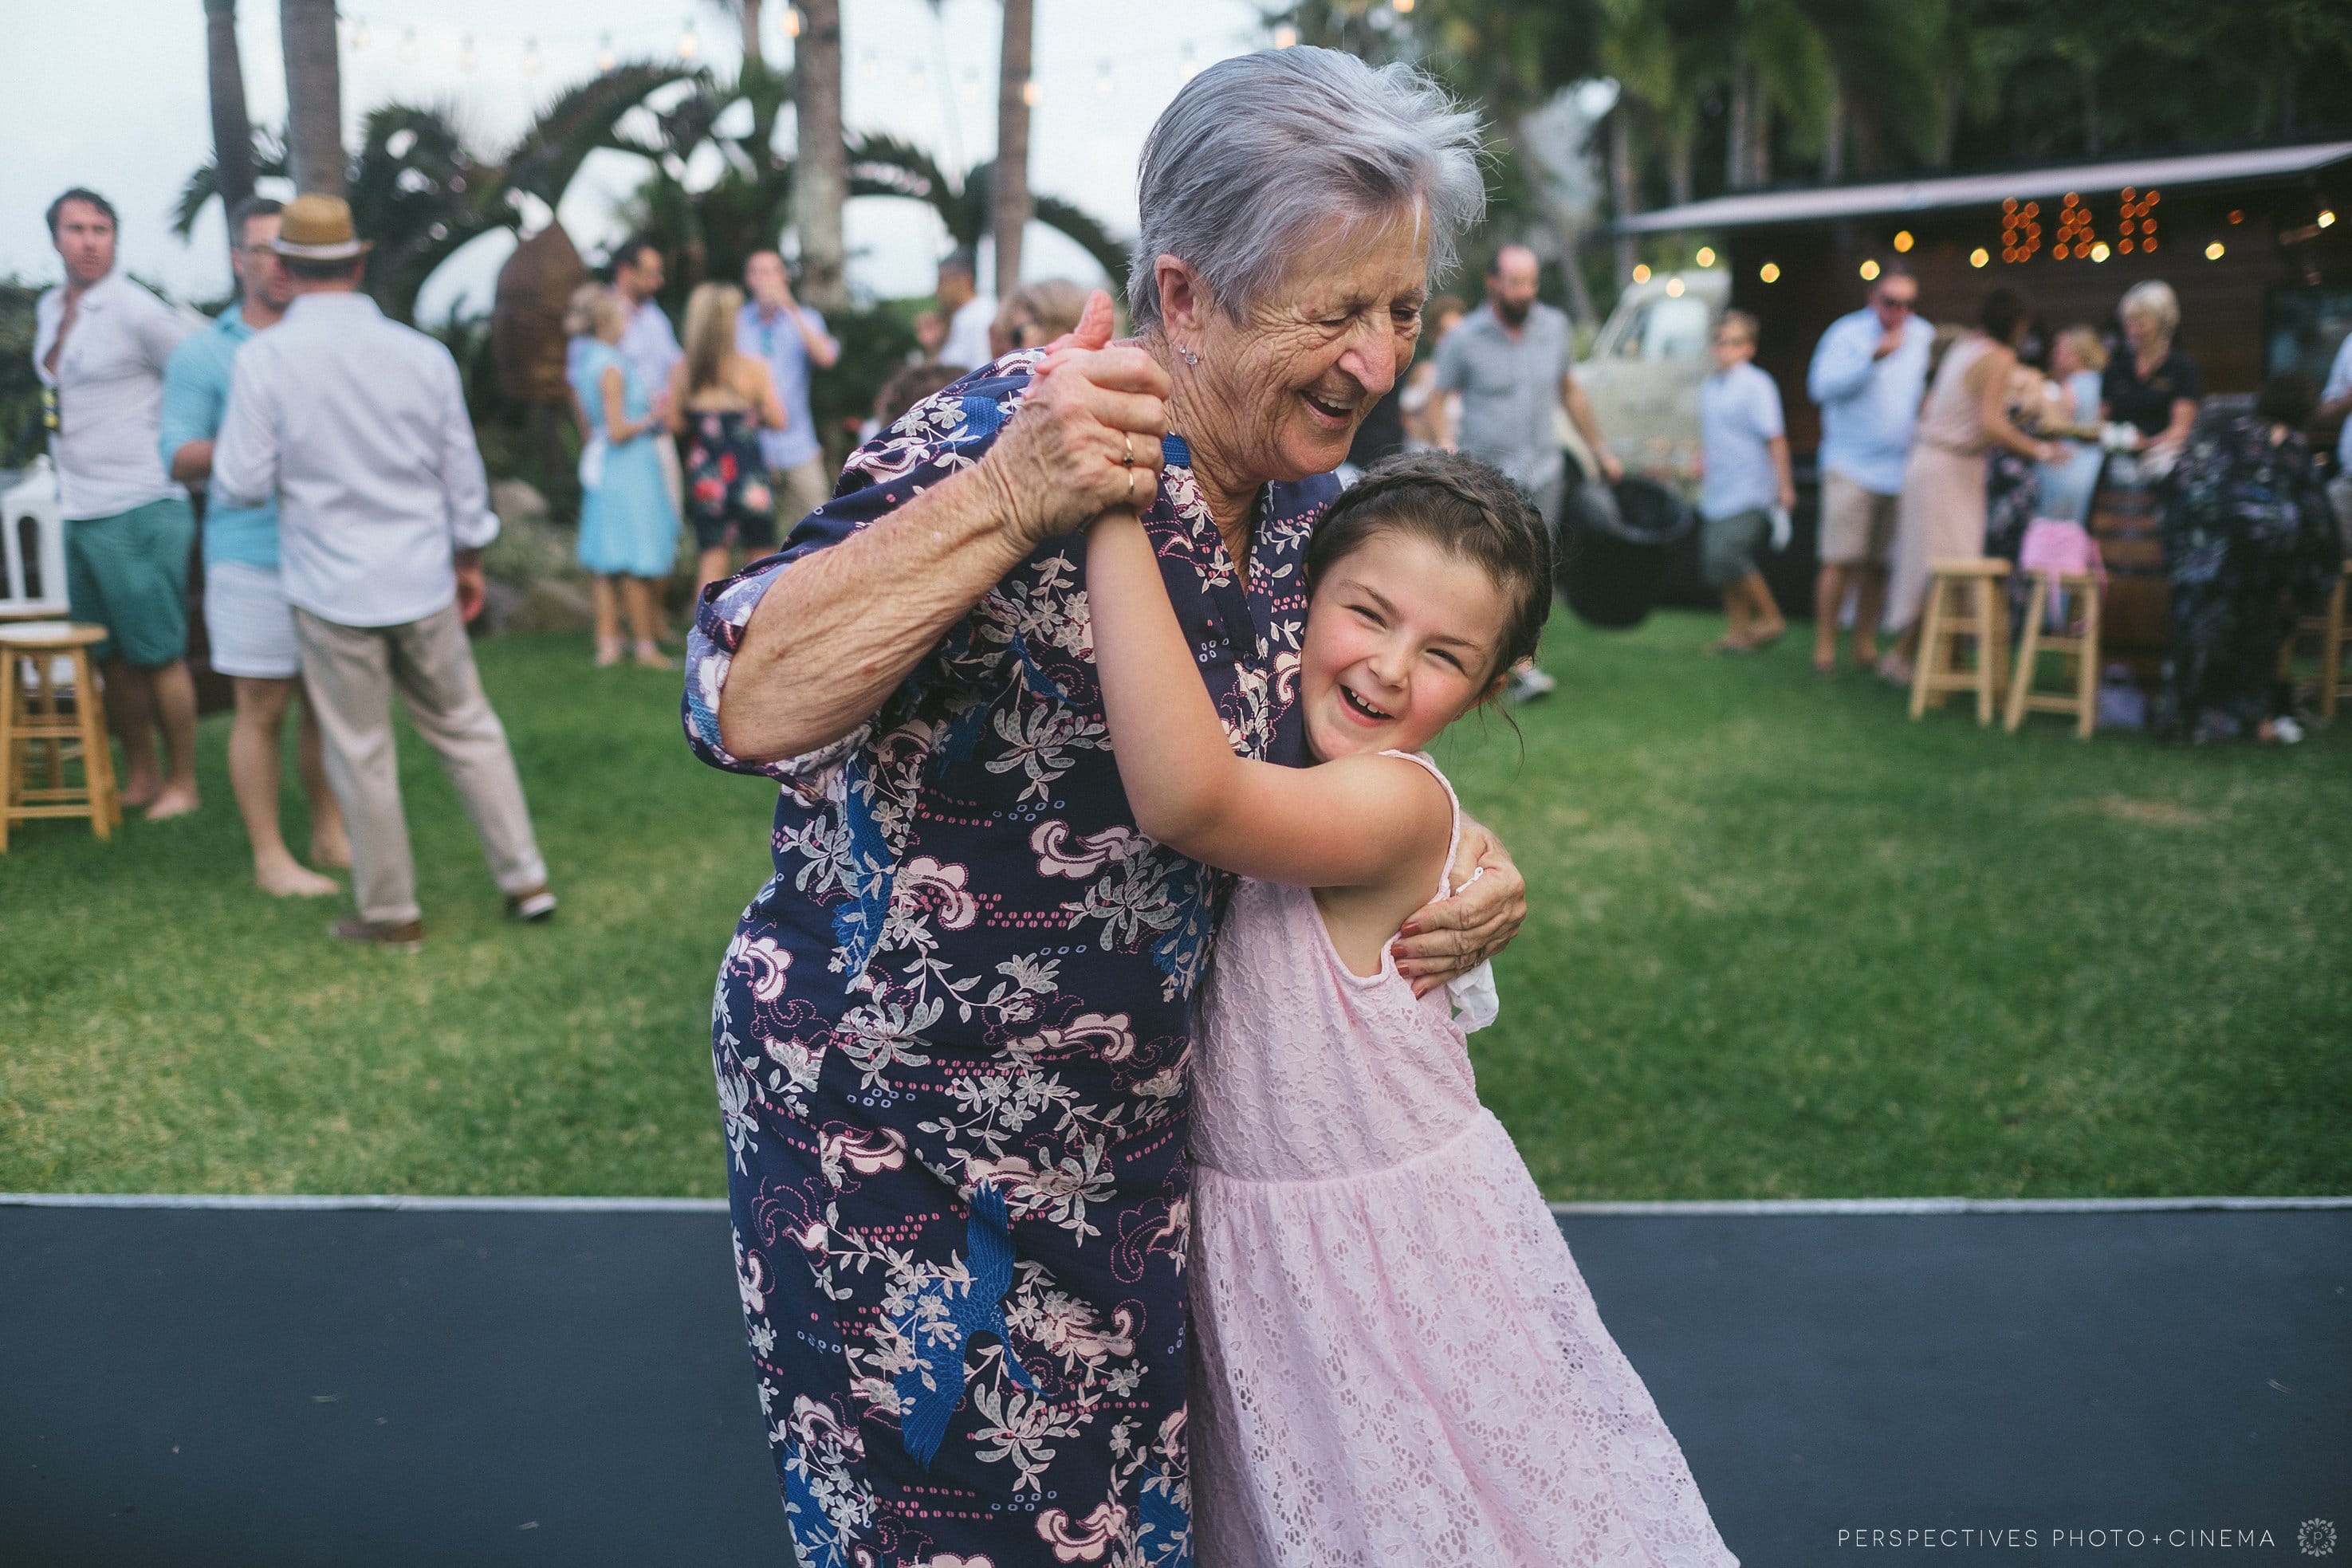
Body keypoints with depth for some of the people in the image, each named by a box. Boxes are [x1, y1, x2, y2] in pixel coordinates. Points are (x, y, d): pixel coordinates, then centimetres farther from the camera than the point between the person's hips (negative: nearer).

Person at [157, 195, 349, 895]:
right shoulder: (203, 354, 1)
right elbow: (178, 458, -4)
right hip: (251, 555, -4)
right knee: (262, 708, 0)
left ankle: (330, 834, 21)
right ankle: (270, 857, 9)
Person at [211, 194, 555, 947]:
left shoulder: (265, 358, -11)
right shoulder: (423, 354, -2)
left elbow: (242, 484, -9)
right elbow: (463, 473, 5)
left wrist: (224, 453, 13)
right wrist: (469, 557, 19)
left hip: (331, 589, -3)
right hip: (423, 581, 3)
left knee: (362, 753, 8)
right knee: (467, 729, 15)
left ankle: (391, 912, 18)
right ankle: (526, 878, 16)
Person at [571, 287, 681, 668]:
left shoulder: (585, 362, 10)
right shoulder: (612, 369, -18)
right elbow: (618, 431, -21)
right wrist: (651, 418, -7)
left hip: (600, 465, 9)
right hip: (628, 467, -9)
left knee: (607, 563, 11)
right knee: (639, 560, -1)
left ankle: (608, 643, 15)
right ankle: (645, 645, 5)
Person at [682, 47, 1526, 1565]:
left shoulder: (1305, 497, 0)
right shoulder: (1001, 441, -22)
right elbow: (747, 709, -33)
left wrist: (1460, 862, -4)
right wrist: (1007, 499, -42)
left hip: (1130, 1126, 6)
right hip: (888, 1146, -6)